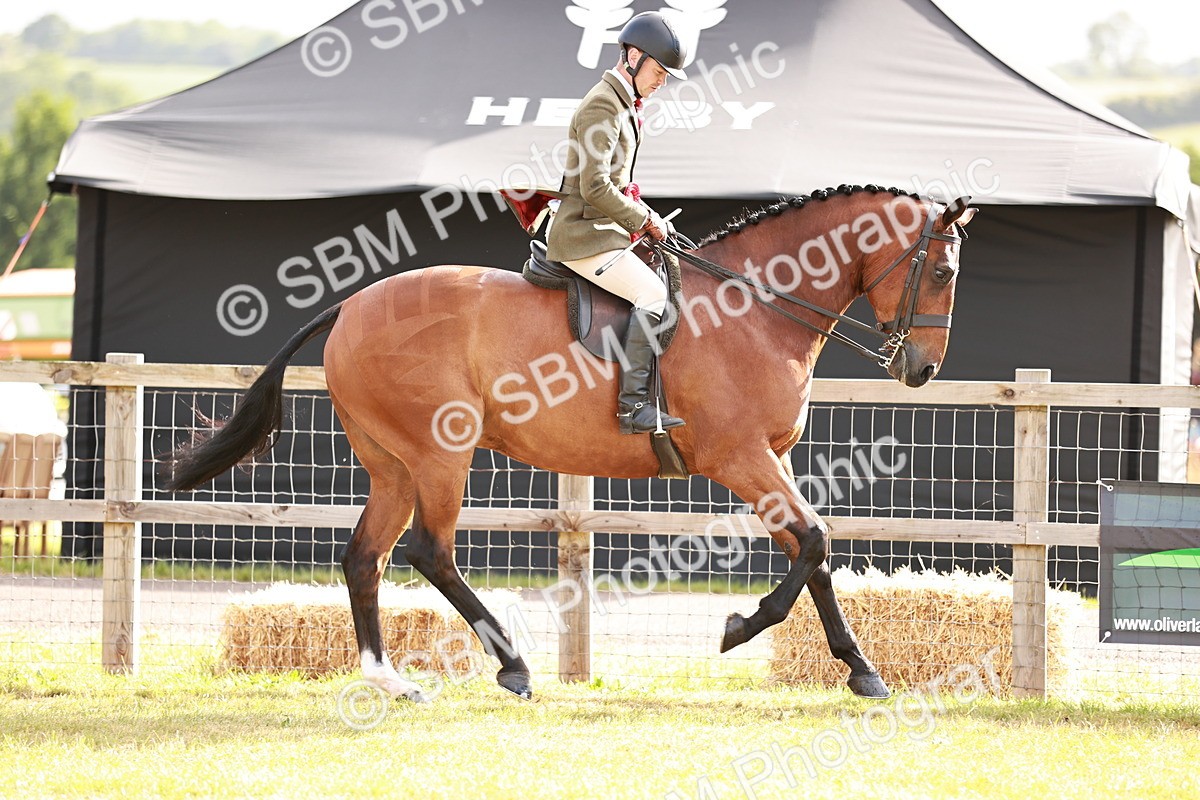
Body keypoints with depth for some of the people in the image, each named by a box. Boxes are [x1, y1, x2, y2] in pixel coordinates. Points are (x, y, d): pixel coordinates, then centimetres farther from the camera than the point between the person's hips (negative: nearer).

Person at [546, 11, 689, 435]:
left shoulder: (623, 106, 17)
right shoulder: (603, 106, -16)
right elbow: (595, 187, -23)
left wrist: (644, 216, 10)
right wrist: (643, 220, -13)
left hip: (603, 231, 11)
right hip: (584, 236, -11)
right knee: (653, 293, -22)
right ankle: (633, 404, -27)